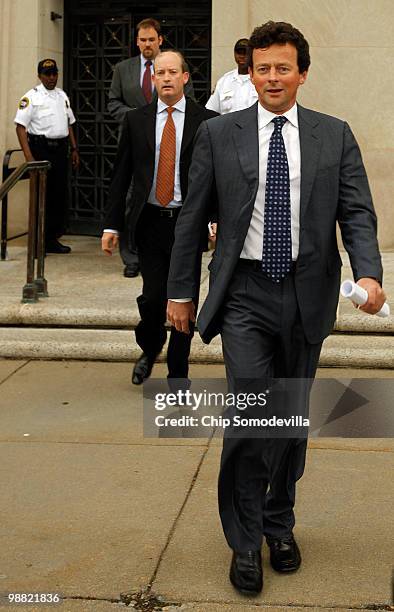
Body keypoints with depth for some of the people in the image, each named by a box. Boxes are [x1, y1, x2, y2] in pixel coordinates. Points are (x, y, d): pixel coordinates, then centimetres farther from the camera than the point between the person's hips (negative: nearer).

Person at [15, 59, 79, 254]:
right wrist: (29, 157, -19)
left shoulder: (62, 96, 15)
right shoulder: (31, 97, -6)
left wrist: (74, 149, 15)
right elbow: (20, 127, -11)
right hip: (41, 148, -6)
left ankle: (53, 239, 17)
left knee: (60, 195, 7)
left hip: (61, 149, 6)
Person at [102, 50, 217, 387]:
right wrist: (112, 225, 3)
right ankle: (150, 349, 29)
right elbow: (121, 175, 8)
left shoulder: (207, 120, 1)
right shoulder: (136, 120, 7)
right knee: (153, 297, -3)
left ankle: (178, 373, 20)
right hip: (150, 221, 1)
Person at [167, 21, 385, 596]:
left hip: (307, 295, 2)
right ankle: (245, 541, 6)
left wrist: (368, 272, -18)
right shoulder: (218, 134, 3)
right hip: (245, 294, -2)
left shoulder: (335, 135, 5)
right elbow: (191, 218, 6)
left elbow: (357, 211, 0)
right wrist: (180, 290, 6)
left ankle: (280, 522, 33)